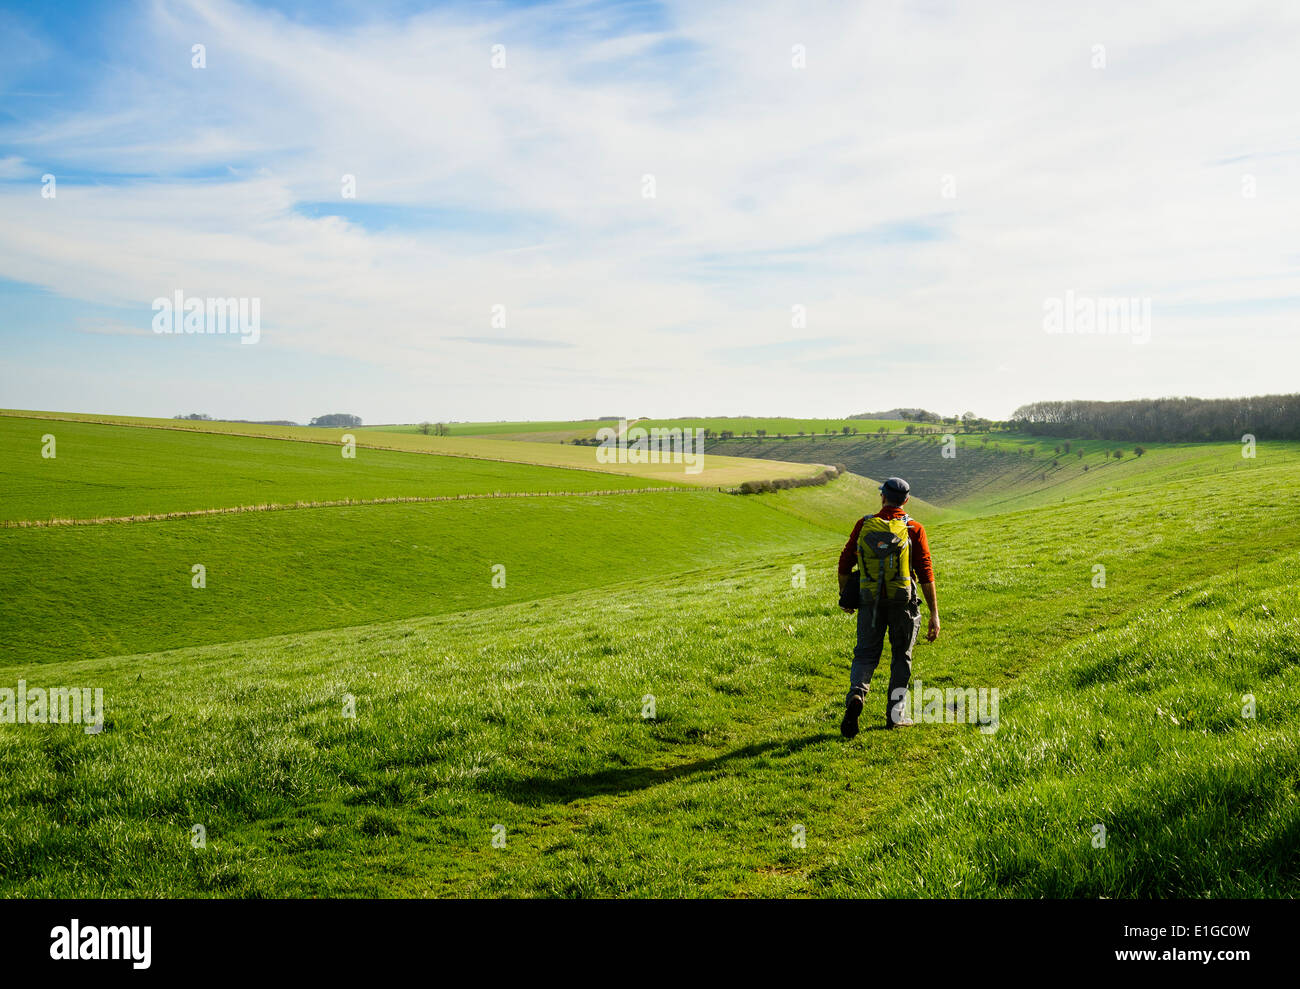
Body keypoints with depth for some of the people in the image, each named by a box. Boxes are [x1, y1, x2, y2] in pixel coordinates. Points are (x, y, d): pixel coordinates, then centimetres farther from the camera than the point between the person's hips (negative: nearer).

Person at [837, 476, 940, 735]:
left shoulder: (864, 525, 0)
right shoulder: (914, 529, -5)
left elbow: (845, 561, 5)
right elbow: (926, 573, -9)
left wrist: (844, 596, 21)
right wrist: (934, 614, -5)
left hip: (871, 601, 1)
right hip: (903, 603, -1)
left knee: (866, 654, 8)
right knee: (901, 657, 13)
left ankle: (856, 695, -19)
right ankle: (895, 714, 17)